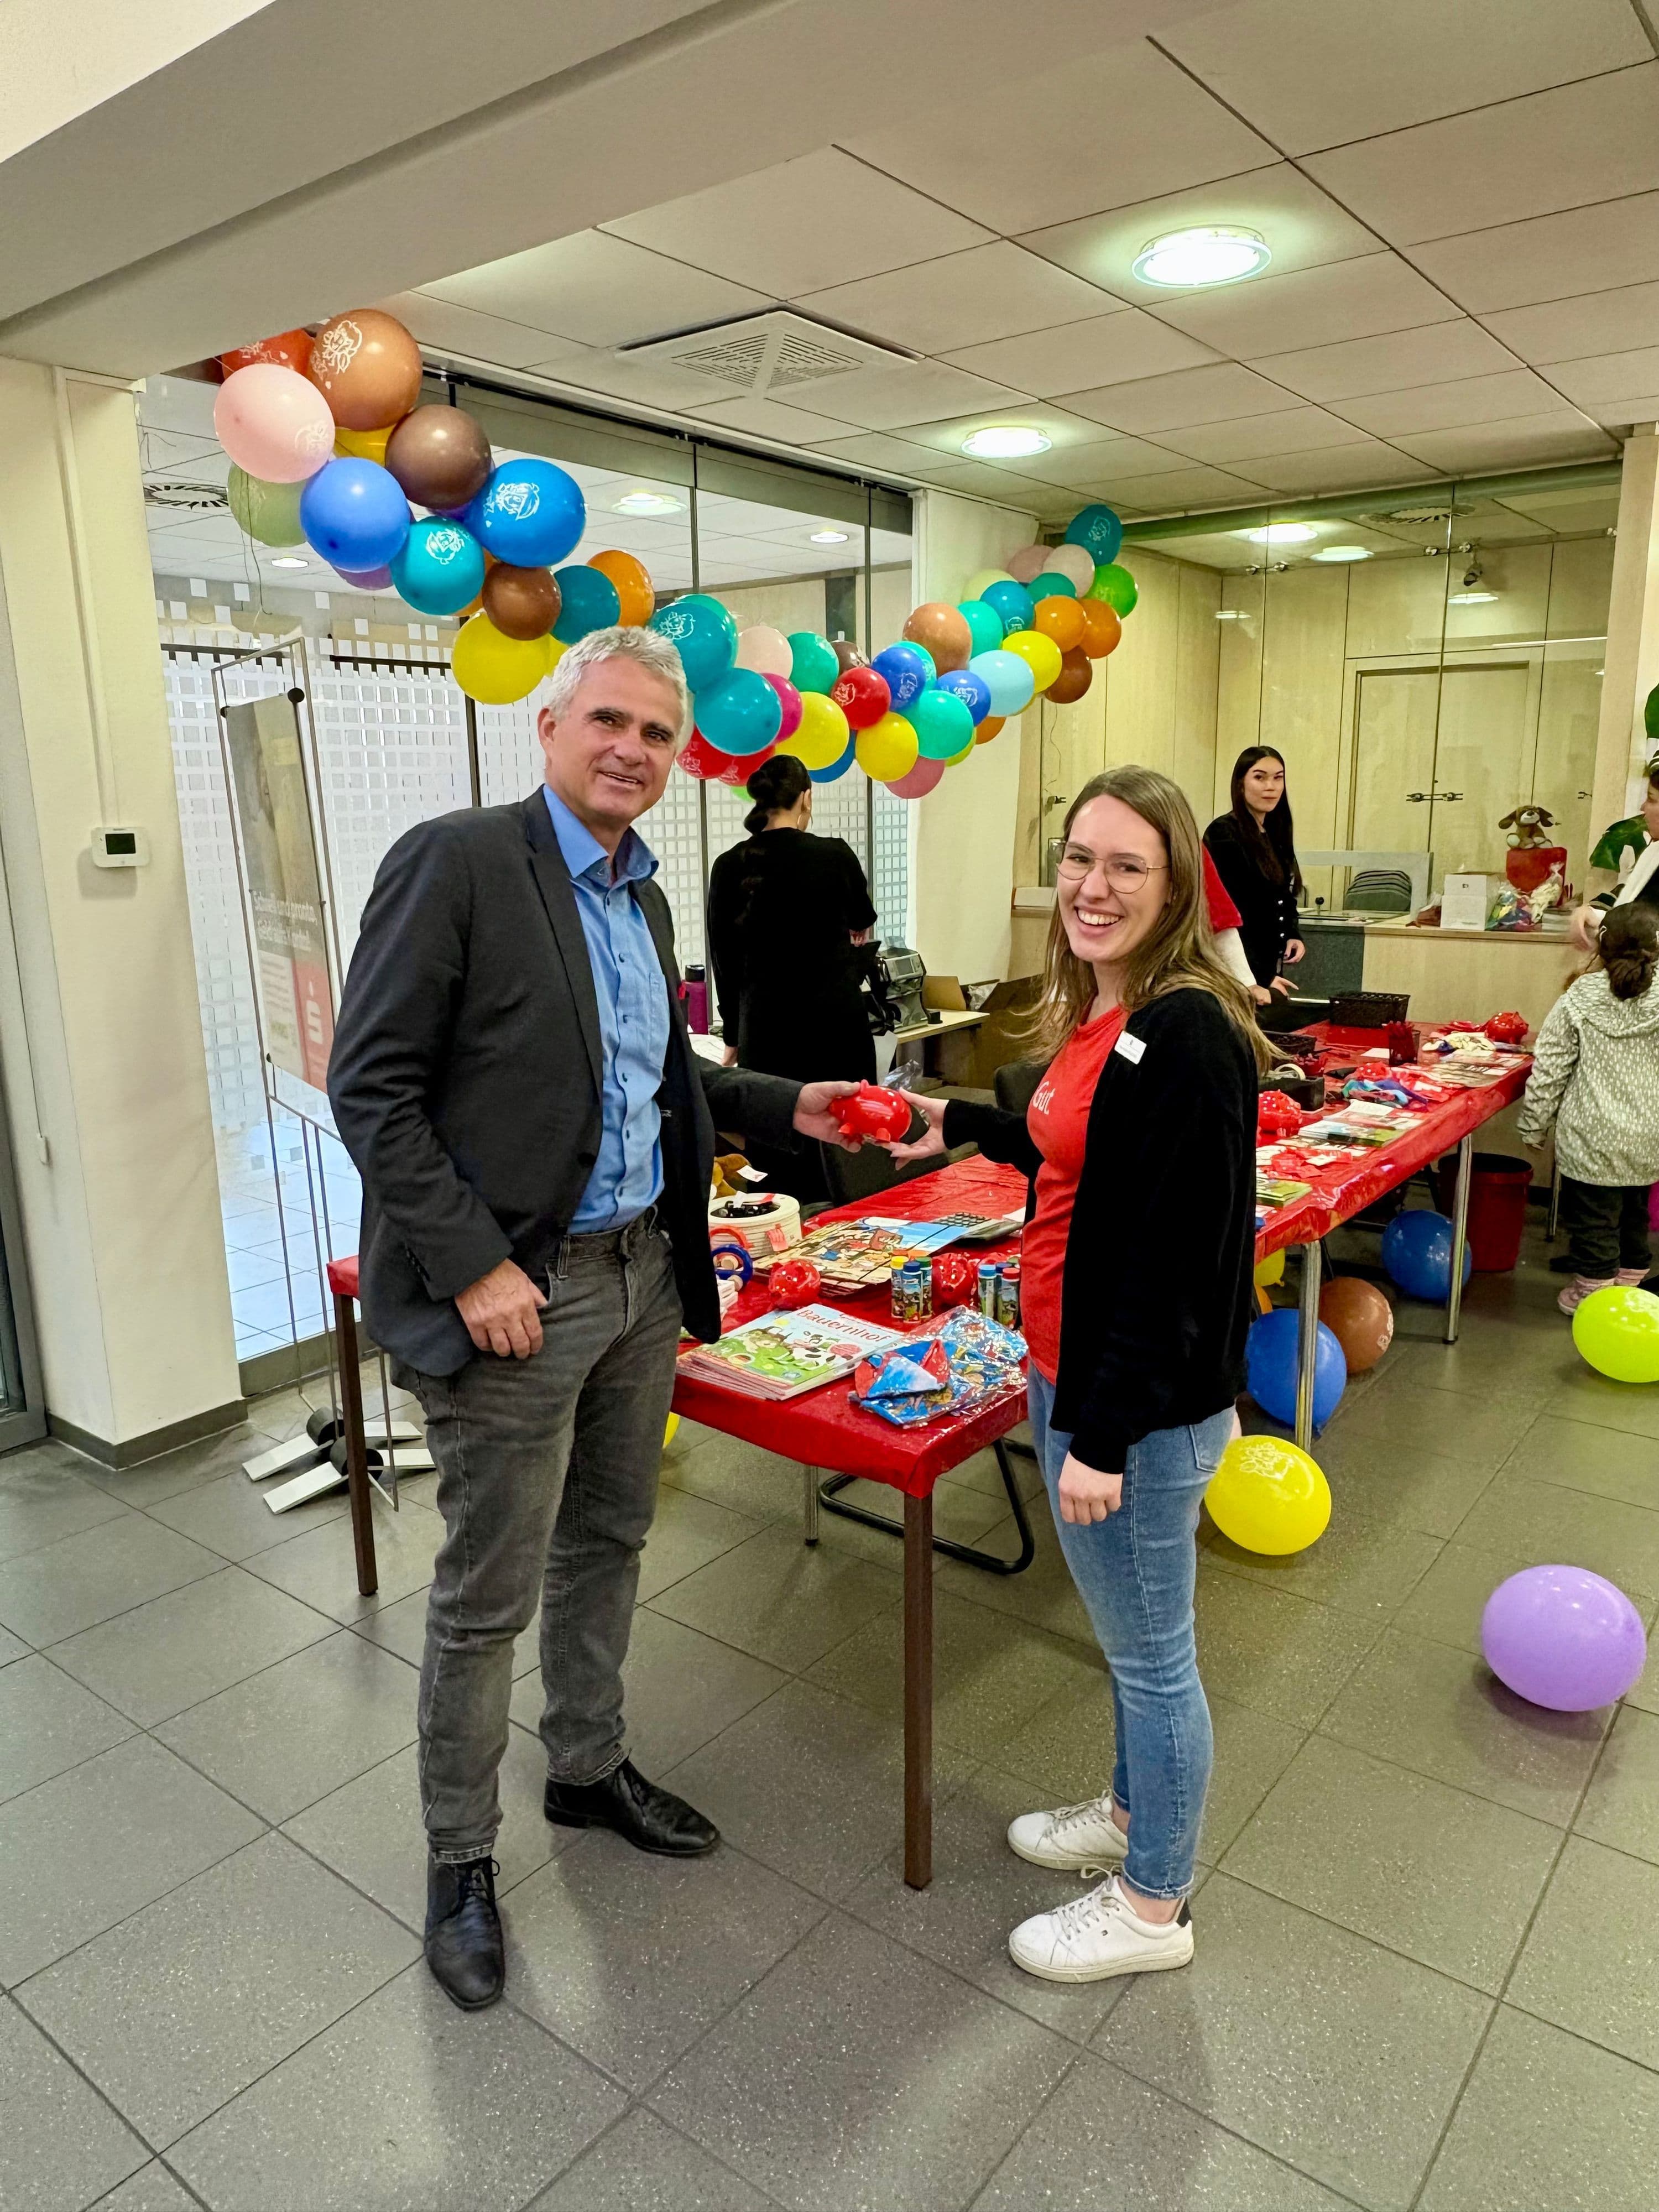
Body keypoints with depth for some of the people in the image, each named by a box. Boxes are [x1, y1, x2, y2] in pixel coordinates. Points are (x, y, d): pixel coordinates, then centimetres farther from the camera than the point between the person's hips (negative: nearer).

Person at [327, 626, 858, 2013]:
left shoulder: (643, 898, 10)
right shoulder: (455, 861, -14)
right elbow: (371, 1088, -16)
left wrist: (786, 1108, 8)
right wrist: (471, 1265, -20)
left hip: (641, 1274, 8)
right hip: (512, 1295, -7)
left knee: (606, 1547, 22)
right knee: (487, 1598, 8)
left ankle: (589, 1770, 44)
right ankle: (461, 1858, 31)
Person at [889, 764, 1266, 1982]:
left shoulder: (1188, 1035, -23)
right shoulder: (1098, 1013, 6)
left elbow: (1176, 1259, -24)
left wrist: (1106, 1433, -21)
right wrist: (962, 1124, 28)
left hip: (1145, 1404, -9)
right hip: (1072, 1376, 9)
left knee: (1150, 1652, 11)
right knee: (1129, 1637, 26)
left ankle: (1154, 1905, 33)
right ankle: (1133, 1812, 49)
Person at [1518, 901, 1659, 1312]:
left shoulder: (1578, 1002, -13)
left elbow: (1548, 1073, -10)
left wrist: (1533, 1126, 0)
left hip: (1593, 1140, -4)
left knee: (1593, 1220, 9)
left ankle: (1592, 1293, 20)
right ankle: (1626, 1291, 36)